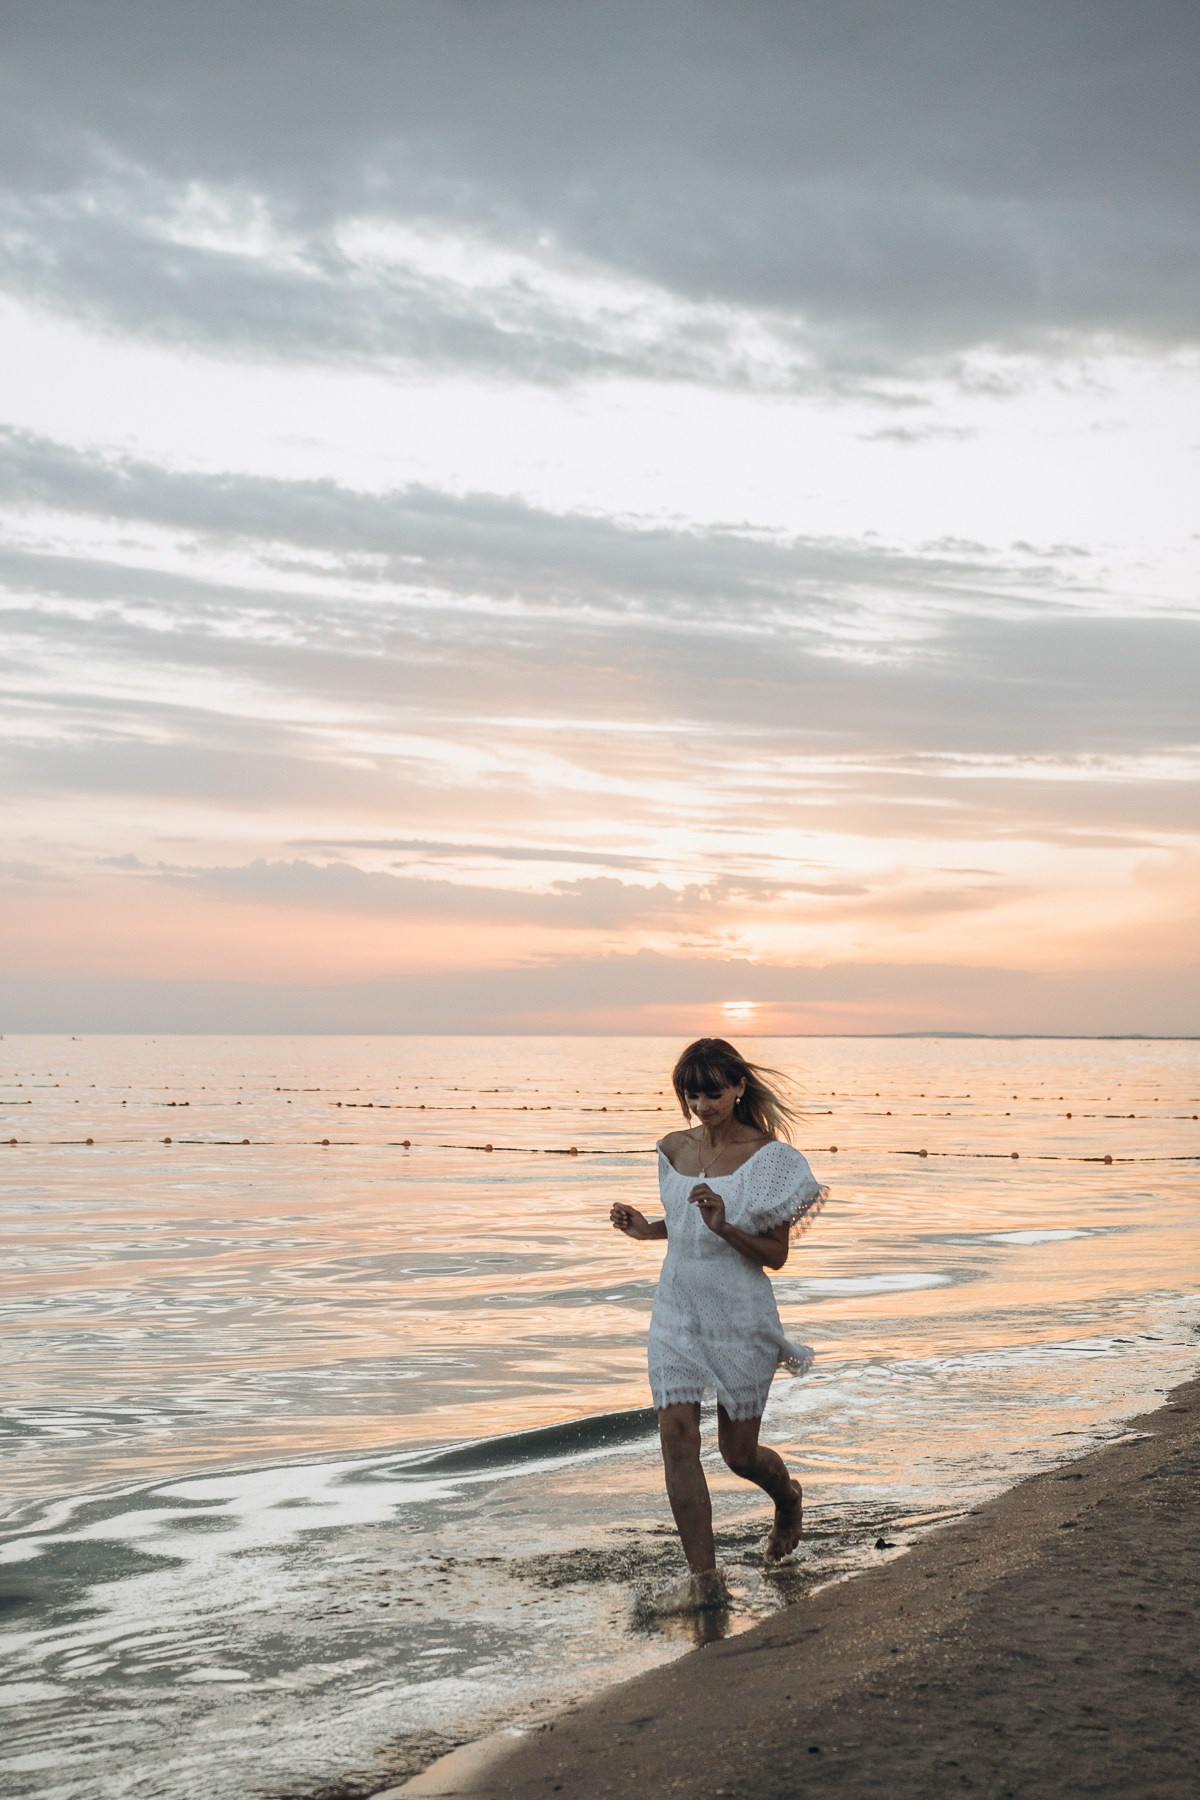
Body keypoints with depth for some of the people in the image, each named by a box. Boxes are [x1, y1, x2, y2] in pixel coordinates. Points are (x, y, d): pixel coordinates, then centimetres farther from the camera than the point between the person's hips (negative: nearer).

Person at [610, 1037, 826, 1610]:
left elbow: (776, 1255, -10)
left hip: (740, 1315, -4)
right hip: (677, 1310, 4)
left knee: (739, 1451, 8)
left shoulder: (769, 1158, -12)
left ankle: (788, 1497, 42)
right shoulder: (674, 1149, 4)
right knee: (677, 1438, -6)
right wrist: (647, 1228, 0)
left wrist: (723, 1225, -26)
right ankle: (703, 1577, 2)